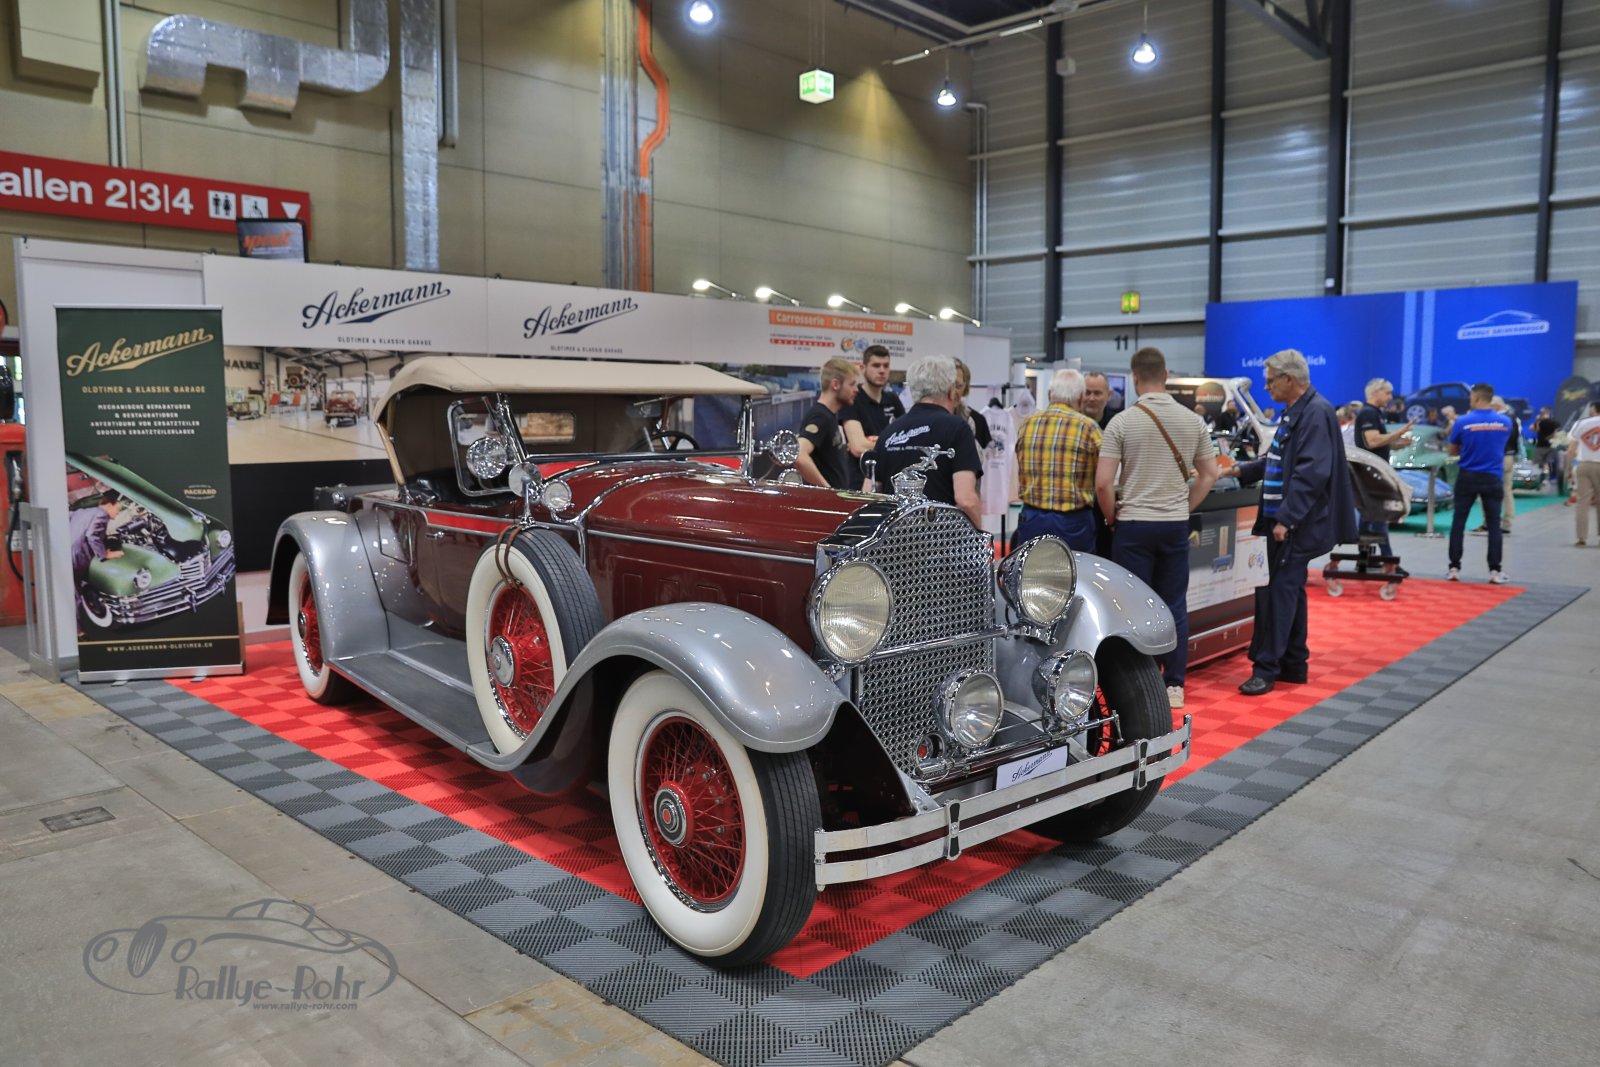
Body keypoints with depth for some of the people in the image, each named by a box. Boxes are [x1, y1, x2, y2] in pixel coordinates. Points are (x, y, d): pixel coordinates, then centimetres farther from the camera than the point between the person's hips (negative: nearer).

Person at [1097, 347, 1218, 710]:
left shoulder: (1122, 422, -10)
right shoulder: (1193, 421, 2)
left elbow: (1103, 483, -13)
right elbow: (1209, 475, 8)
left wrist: (1112, 518, 3)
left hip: (1133, 525, -3)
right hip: (1176, 525, 3)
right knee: (1174, 606, 10)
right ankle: (1173, 686, 15)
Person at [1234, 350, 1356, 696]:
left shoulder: (1316, 413, -16)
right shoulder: (1294, 411, 15)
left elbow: (1312, 472, -24)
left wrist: (1286, 518, -26)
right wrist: (1242, 470, 23)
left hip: (1296, 524, -10)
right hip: (1282, 518, 10)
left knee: (1277, 590, -9)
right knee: (1287, 590, 15)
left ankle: (1266, 668, -4)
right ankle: (1294, 663, 25)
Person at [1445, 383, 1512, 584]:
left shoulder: (1462, 422, -8)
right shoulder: (1505, 422, 0)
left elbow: (1452, 451, 1)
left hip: (1468, 478, -2)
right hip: (1493, 479, 2)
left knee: (1458, 523, 7)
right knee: (1494, 525, 6)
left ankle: (1454, 568, 6)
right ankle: (1495, 571, 4)